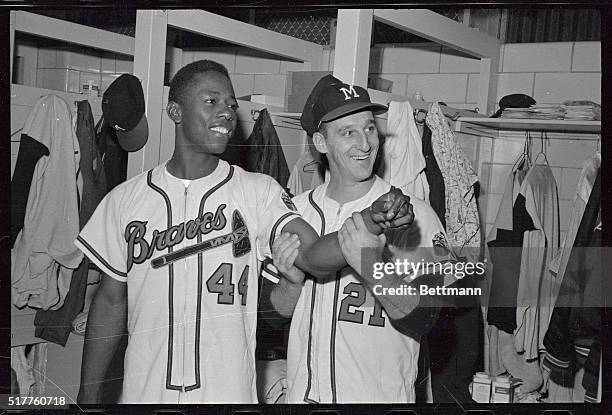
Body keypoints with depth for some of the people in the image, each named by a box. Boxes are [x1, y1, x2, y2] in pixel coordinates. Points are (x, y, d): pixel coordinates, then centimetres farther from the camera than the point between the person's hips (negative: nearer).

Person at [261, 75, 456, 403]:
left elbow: (421, 321, -17)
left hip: (382, 395, -2)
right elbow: (272, 312, 3)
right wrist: (293, 281, -17)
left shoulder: (412, 214, -11)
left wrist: (374, 268, -31)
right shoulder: (296, 211, -1)